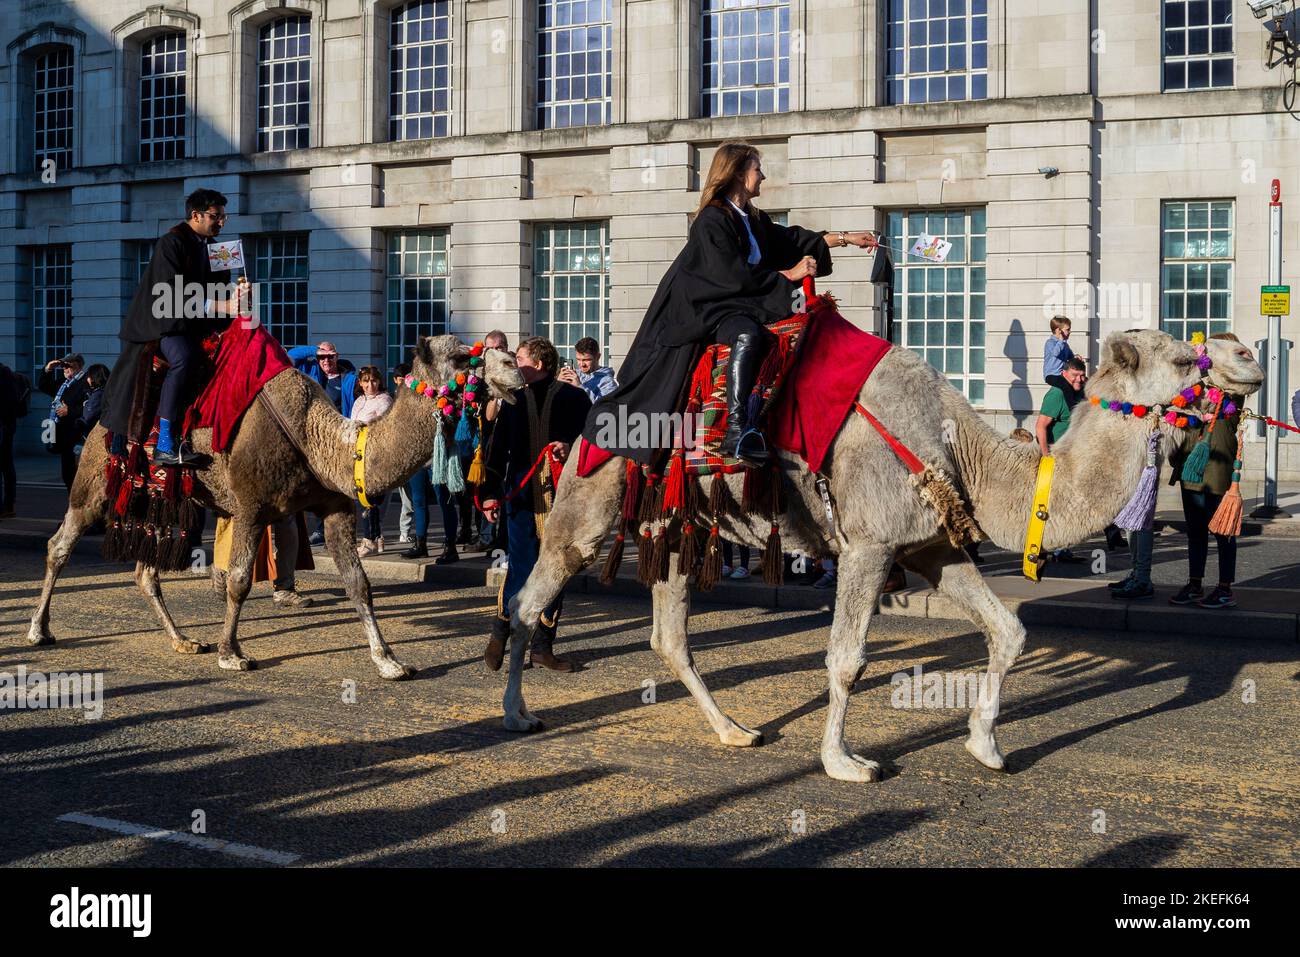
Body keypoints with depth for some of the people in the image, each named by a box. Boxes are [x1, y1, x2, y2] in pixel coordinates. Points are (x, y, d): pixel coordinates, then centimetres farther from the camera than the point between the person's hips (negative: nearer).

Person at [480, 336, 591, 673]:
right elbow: (497, 450, 15)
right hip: (521, 494, 1)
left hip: (562, 494, 0)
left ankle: (543, 646, 14)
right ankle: (501, 631, 13)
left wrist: (570, 447, -14)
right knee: (522, 567, -6)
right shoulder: (513, 400, 13)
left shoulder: (573, 398, 5)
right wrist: (490, 493, 8)